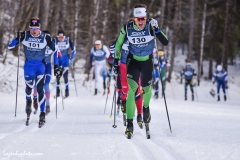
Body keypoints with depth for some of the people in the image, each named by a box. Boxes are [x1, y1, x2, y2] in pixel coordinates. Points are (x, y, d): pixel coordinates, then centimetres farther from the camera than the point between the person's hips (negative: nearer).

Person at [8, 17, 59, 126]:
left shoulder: (45, 37, -11)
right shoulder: (24, 35, -10)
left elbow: (55, 49, 0)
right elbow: (10, 46, -6)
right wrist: (17, 39, -25)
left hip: (40, 65, -1)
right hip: (28, 65, 1)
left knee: (40, 88, -9)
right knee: (29, 86, 3)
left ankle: (42, 114, -5)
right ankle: (28, 101, 39)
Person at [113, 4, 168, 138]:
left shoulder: (151, 26, -20)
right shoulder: (127, 28, -18)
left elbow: (166, 43, -25)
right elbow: (119, 44, -1)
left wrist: (157, 30, -39)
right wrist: (116, 62, -1)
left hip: (147, 62, 1)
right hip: (133, 61, -1)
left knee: (146, 88, 15)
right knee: (131, 89, -19)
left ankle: (146, 107, 52)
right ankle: (130, 124, -20)